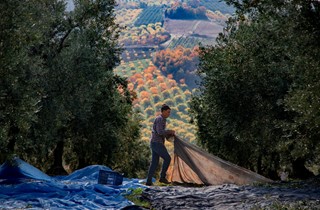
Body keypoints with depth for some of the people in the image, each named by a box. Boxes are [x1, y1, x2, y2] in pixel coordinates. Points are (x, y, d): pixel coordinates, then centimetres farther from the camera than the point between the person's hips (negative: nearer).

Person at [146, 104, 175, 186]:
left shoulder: (161, 120, 22)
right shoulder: (160, 119, -12)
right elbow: (159, 132, -21)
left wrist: (169, 134, 12)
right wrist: (170, 131, -9)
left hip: (154, 143, 10)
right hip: (157, 143, -10)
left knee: (154, 162, 8)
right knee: (167, 158, -8)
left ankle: (149, 181, 5)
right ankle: (162, 177, -5)